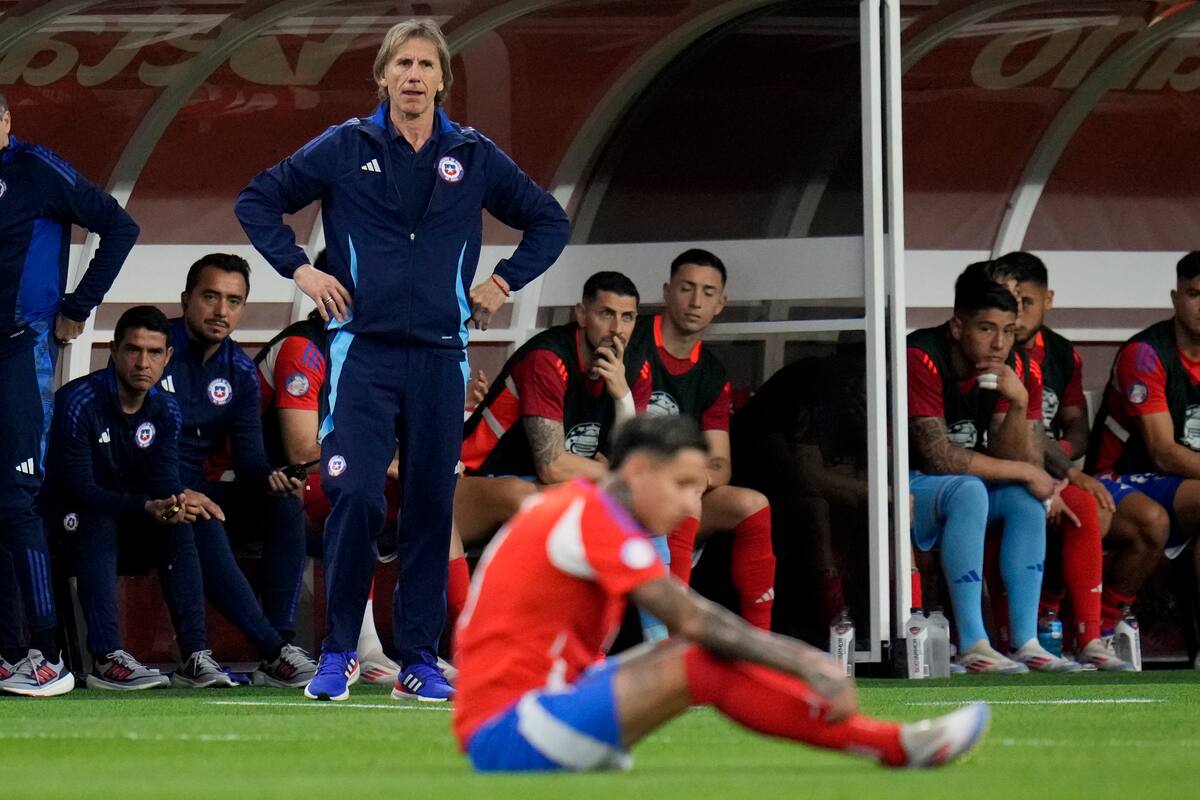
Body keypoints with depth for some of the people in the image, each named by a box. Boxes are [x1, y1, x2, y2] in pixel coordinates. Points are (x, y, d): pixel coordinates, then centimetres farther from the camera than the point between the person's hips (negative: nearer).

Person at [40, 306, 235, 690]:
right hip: (67, 515, -6)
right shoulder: (78, 402, -22)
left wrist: (176, 503, -36)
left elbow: (164, 479, -10)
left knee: (178, 526, -21)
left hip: (130, 514, 6)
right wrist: (147, 507, -38)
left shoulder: (166, 409, -2)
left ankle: (194, 656, -28)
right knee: (98, 524, -37)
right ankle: (107, 658, -47)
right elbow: (78, 488, -27)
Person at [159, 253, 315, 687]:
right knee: (203, 525, -36)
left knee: (285, 507, -19)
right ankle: (275, 651, -37)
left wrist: (270, 477, -22)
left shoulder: (239, 370, 9)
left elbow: (247, 453, 3)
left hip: (201, 489, 6)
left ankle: (282, 643, -27)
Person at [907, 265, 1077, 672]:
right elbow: (939, 458, -26)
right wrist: (1024, 472, -17)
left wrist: (1019, 404, -24)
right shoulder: (922, 359, -23)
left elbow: (1013, 461, -6)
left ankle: (1026, 640, -20)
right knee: (968, 491, -32)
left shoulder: (1010, 366, -2)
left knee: (1026, 498, -14)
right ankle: (972, 646, -36)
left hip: (959, 493, 8)